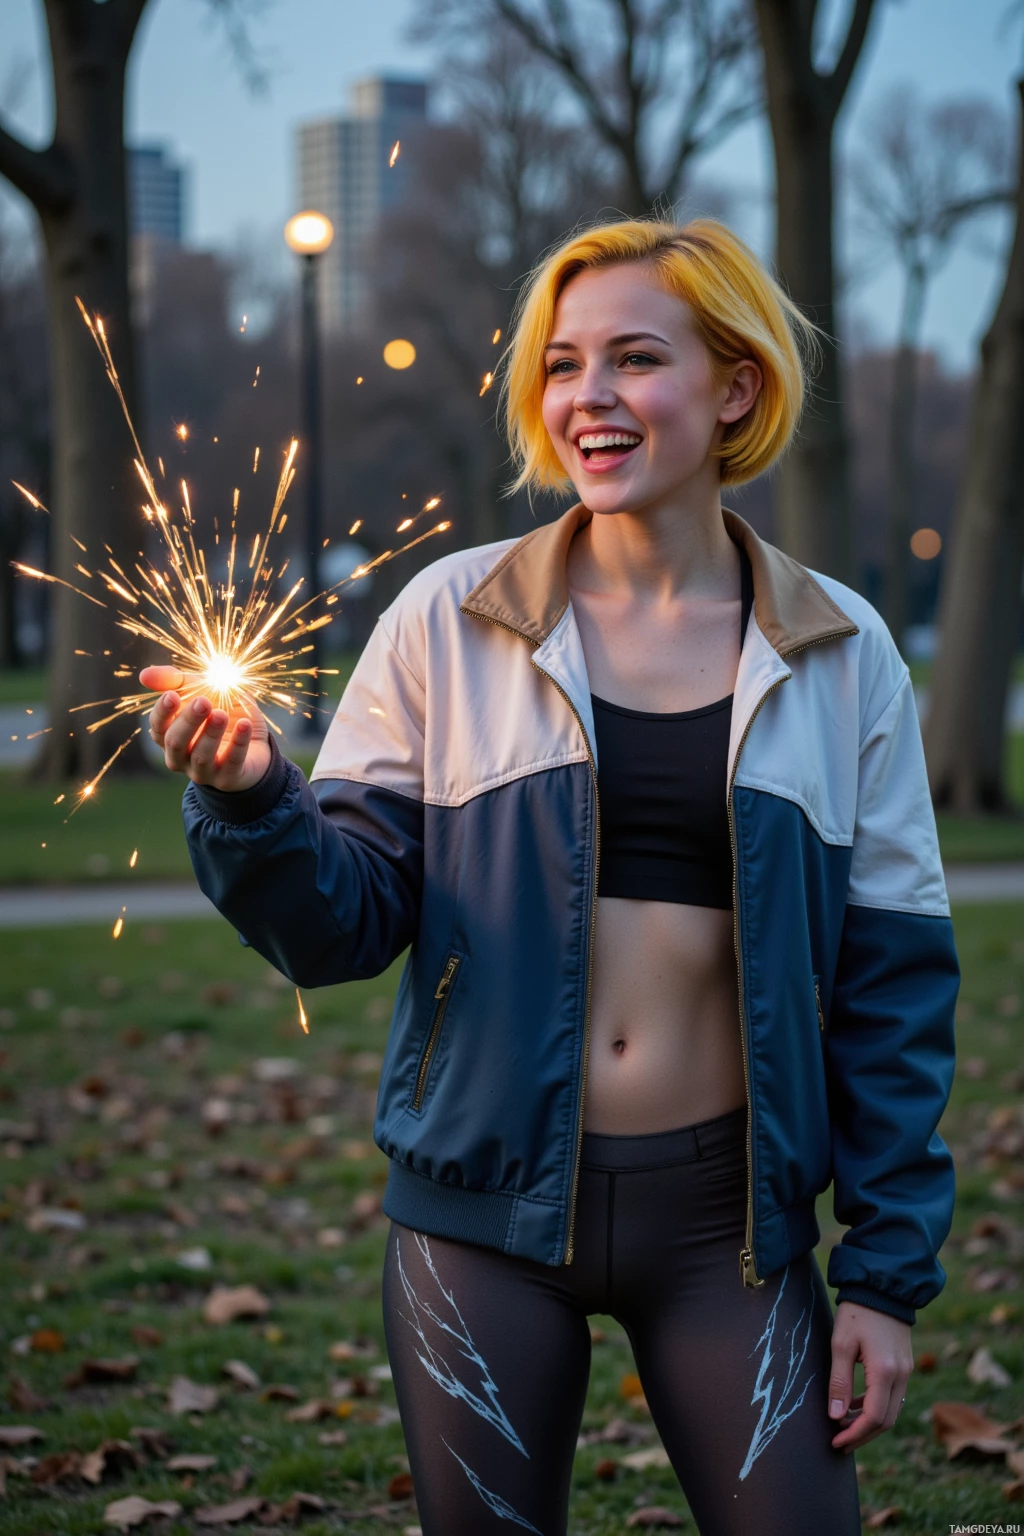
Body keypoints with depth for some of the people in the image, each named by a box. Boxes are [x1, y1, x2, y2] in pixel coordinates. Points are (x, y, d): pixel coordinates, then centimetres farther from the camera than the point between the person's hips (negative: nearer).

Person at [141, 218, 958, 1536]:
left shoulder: (840, 656, 1)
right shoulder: (449, 622, -1)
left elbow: (893, 983, 4)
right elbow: (346, 921, -2)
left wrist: (888, 1272, 2)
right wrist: (248, 801, -22)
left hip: (725, 1212, 0)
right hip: (487, 1208, 0)